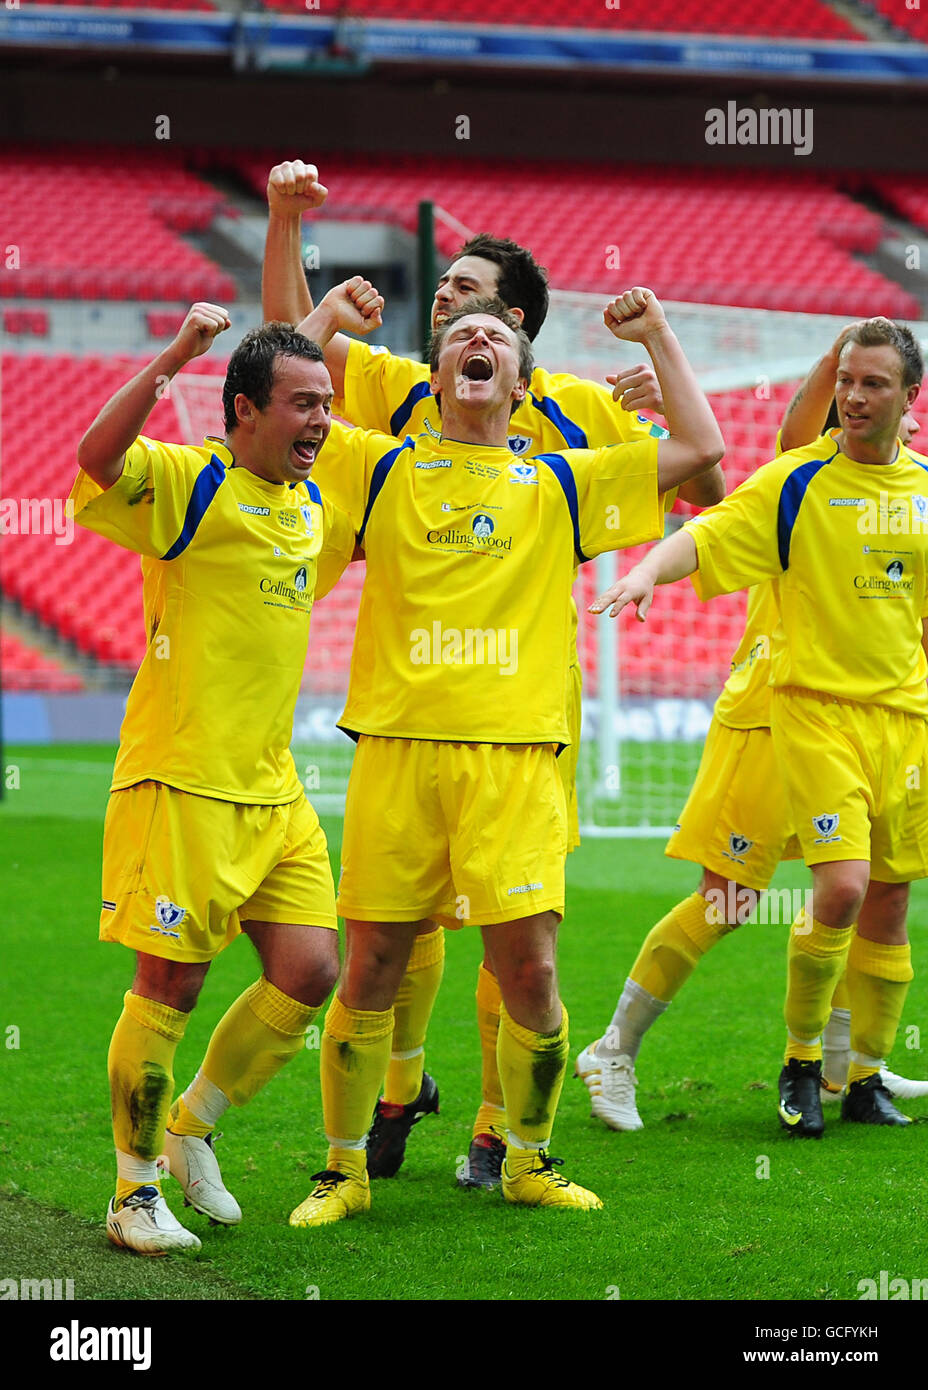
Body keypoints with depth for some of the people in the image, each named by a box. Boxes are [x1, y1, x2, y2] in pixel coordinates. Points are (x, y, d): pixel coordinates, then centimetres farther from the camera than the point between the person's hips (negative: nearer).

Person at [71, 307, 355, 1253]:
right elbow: (97, 457, -29)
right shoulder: (187, 482, -8)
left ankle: (188, 1128, 23)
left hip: (272, 787, 7)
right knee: (170, 982, -4)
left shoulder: (315, 507, 15)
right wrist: (174, 357, -36)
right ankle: (136, 1191, 9)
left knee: (309, 969, 2)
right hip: (181, 782, -7)